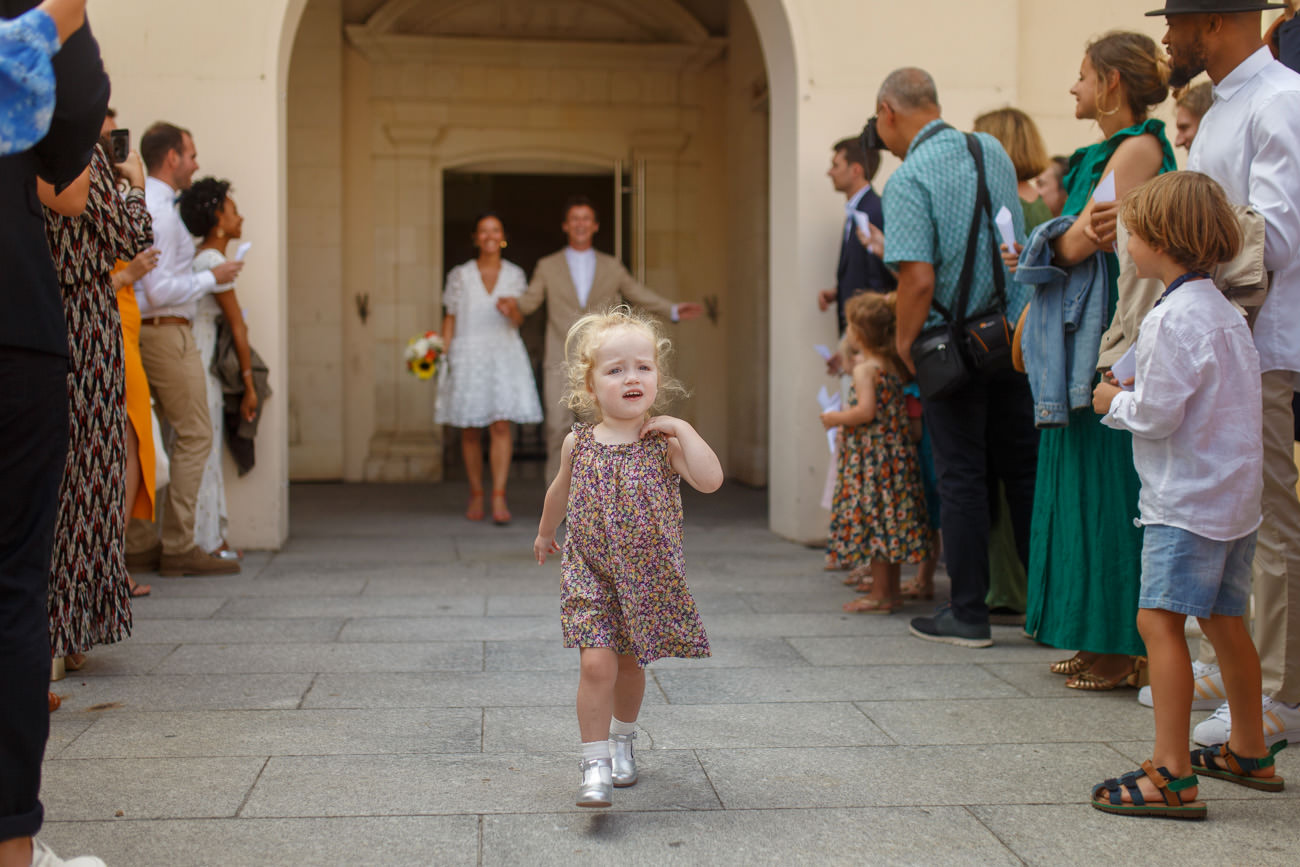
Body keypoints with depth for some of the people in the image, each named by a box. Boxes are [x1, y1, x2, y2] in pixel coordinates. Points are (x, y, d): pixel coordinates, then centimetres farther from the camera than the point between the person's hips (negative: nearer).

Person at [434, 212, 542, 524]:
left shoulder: (514, 275, 7)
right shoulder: (460, 275, 4)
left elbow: (518, 321, 6)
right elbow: (450, 319, 5)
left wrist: (511, 311, -17)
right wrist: (442, 355, -6)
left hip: (505, 355, 0)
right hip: (468, 355, 0)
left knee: (501, 426, -12)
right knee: (470, 432, 5)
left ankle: (499, 498, -14)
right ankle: (476, 496, 17)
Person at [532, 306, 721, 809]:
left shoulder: (665, 443, -9)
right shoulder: (578, 444, -4)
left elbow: (710, 481, -24)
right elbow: (561, 491, 16)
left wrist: (682, 429, -23)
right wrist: (545, 532, 29)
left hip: (648, 576, 0)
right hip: (590, 573, 0)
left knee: (630, 663, 15)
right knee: (596, 663, -14)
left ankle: (622, 741, 41)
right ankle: (595, 766, -4)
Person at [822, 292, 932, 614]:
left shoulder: (864, 369, -13)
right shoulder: (895, 365, 10)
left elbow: (866, 411, -22)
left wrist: (836, 418, -7)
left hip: (872, 456, -8)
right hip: (896, 451, 8)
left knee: (873, 517, -4)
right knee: (890, 518, 13)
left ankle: (880, 595, -1)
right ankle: (891, 590, 19)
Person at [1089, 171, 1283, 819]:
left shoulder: (1175, 317, -17)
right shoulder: (1223, 310, 14)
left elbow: (1156, 416, -19)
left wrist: (1113, 403, -1)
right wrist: (1132, 396, 14)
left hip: (1187, 498, -10)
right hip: (1234, 494, 10)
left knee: (1159, 619, -12)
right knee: (1224, 621, 18)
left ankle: (1172, 775, -16)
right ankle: (1250, 753, 31)